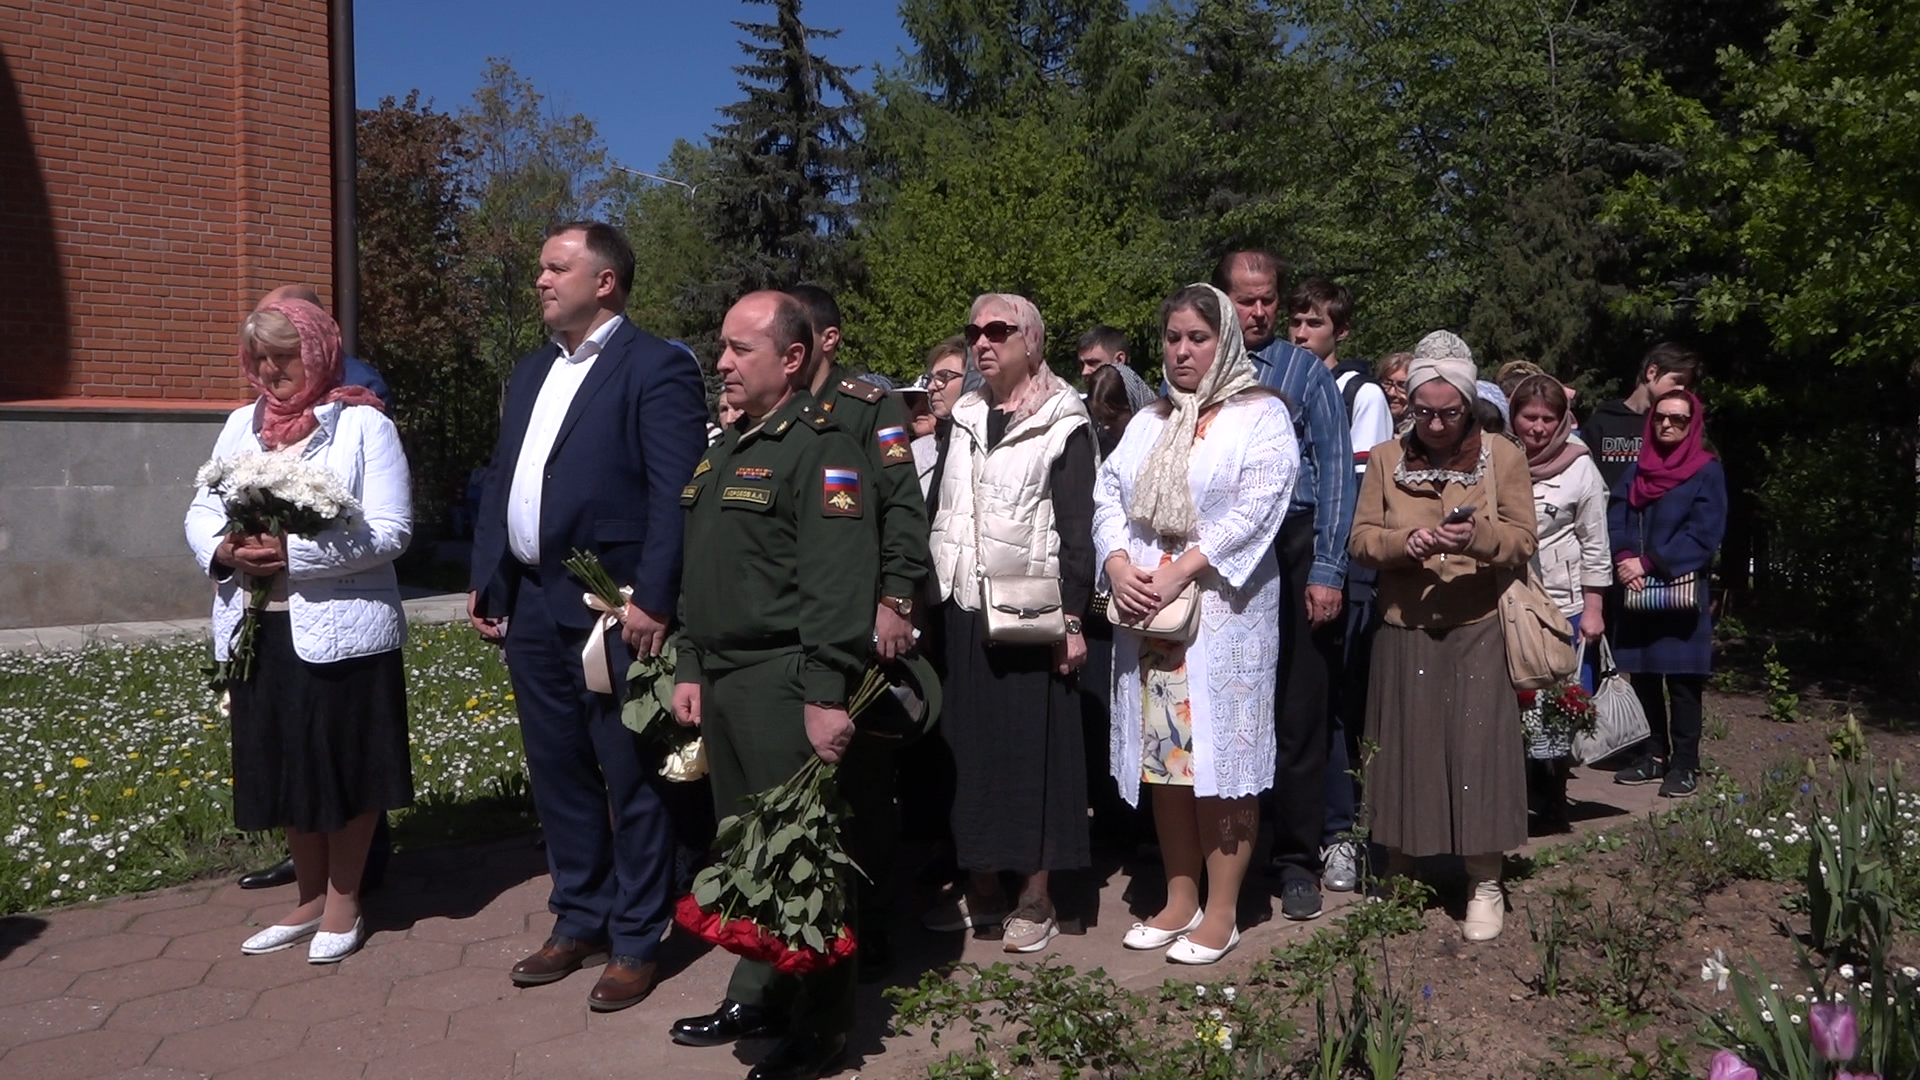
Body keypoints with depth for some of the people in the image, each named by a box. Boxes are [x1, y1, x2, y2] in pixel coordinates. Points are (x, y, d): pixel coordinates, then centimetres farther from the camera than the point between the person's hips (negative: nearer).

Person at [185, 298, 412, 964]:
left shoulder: (364, 424, -6)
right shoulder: (241, 424, 12)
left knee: (346, 764, 5)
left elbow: (391, 531, -13)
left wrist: (295, 556, -21)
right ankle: (311, 896, 32)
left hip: (340, 628, -6)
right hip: (258, 628, 6)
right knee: (282, 766, 14)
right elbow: (202, 509, 13)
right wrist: (222, 550, -10)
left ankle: (343, 901, 23)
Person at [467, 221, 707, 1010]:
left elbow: (676, 495, -16)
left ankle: (636, 942, 17)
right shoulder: (530, 372, 17)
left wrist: (652, 600, -21)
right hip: (530, 603, 8)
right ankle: (579, 923, 31)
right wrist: (486, 580, 12)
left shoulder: (656, 366, -8)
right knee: (557, 772, 16)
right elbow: (499, 480, 19)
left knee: (630, 778, 4)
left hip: (612, 608, -8)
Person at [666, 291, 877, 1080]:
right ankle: (757, 998, 31)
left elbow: (840, 586, -19)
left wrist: (827, 695, -23)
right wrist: (690, 668, 17)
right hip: (721, 681, 9)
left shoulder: (821, 449, -11)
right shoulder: (723, 452, 17)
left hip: (784, 683, -9)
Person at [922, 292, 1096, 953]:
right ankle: (982, 887, 19)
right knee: (970, 743, 8)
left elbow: (1076, 529, -8)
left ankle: (1035, 899, 10)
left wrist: (1072, 618, -14)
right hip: (964, 609, 6)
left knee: (1033, 746, 0)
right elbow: (939, 514, 14)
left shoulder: (1062, 425, -3)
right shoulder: (965, 421, 13)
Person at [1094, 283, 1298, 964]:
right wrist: (1119, 566, -8)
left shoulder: (1260, 415, 0)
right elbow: (1108, 498, 11)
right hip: (1144, 609, 6)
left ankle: (1221, 913, 7)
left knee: (1219, 756, -3)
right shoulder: (1148, 423, 18)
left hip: (1224, 610, -6)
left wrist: (1179, 572, -18)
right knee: (1163, 754, 9)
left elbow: (1256, 509, -13)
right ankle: (1179, 899, 20)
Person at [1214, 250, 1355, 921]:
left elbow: (1336, 470, 2)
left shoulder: (1305, 371, 6)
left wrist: (1327, 570, -6)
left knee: (1296, 714, 3)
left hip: (1292, 556, -1)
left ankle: (1295, 860, 15)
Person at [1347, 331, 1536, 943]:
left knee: (1479, 750, -2)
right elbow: (1360, 539, 2)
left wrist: (1479, 537, -22)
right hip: (1404, 633, 2)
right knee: (1404, 752, 7)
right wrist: (1405, 543, -17)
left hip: (1478, 633, -1)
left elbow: (1523, 541, -2)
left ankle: (1485, 886, 12)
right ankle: (1399, 879, 22)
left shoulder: (1502, 456, 3)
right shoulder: (1386, 459, 6)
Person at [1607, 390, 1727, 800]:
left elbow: (1704, 533, -10)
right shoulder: (1637, 470, 14)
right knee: (1643, 676, 8)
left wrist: (1649, 564, -15)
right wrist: (1624, 558, -13)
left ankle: (1685, 763, 5)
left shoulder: (1707, 471, 0)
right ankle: (1656, 755, 19)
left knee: (1682, 679, -2)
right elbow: (1614, 519, 6)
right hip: (1637, 592, 5)